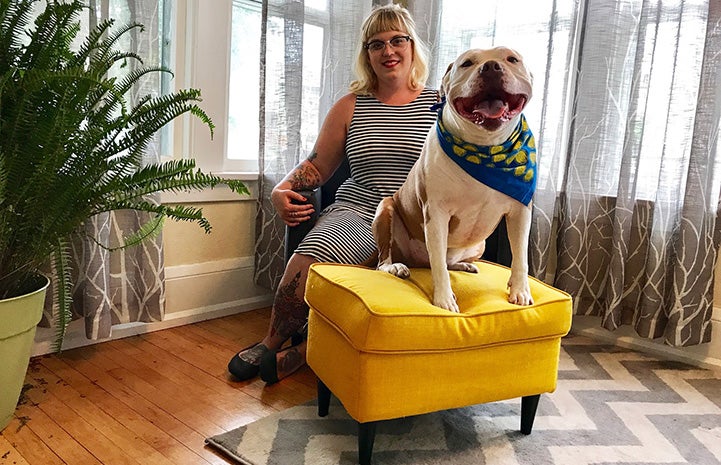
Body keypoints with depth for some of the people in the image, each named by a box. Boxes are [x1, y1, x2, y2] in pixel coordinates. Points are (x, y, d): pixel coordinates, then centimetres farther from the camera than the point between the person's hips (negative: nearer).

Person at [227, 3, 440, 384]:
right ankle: (269, 344, -2)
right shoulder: (350, 107, 15)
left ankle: (303, 351, -10)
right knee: (308, 260, -29)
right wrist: (282, 191, -2)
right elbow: (317, 166, 16)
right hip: (356, 210, 2)